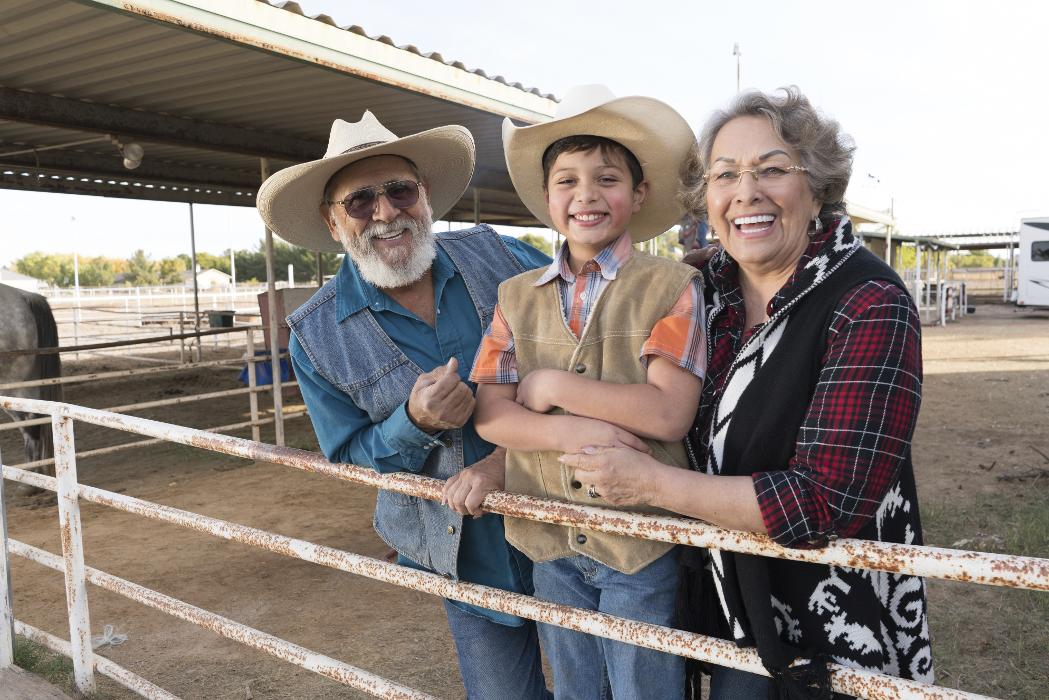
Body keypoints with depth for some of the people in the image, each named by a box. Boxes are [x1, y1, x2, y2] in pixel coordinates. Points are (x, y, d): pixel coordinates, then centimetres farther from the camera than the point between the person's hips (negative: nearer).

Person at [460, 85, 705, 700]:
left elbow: (667, 413, -20)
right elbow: (490, 413, -5)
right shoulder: (518, 296, 2)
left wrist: (552, 386, -16)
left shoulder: (672, 289, -10)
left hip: (642, 540, -4)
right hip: (550, 540, 4)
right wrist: (573, 433, -22)